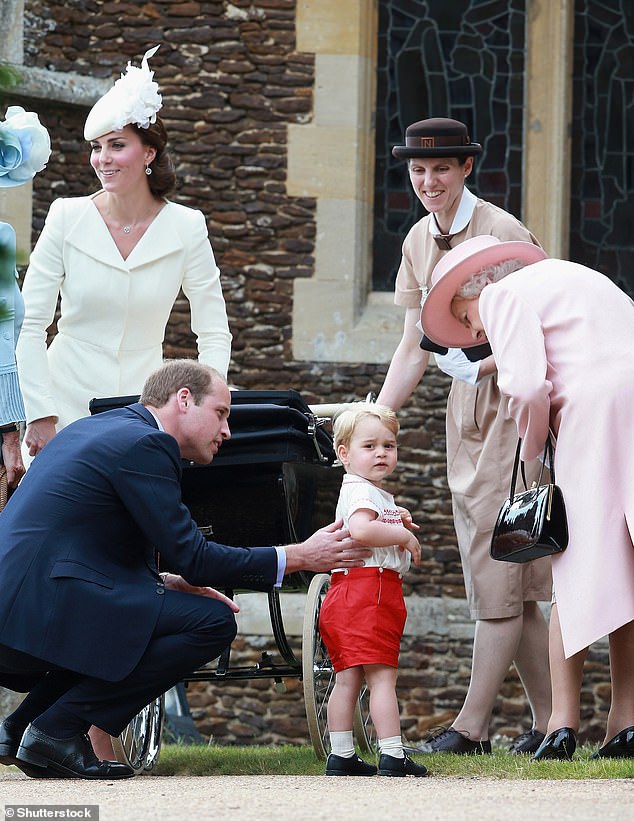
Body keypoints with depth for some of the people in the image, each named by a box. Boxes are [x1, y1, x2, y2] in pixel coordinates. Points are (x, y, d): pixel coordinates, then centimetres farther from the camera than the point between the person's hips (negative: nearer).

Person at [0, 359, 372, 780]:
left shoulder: (93, 429, 23)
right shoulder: (144, 444, -7)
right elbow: (192, 558, -8)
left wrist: (168, 582, 15)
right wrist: (299, 557, -1)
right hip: (41, 608, -10)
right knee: (214, 622, -11)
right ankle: (58, 729, -9)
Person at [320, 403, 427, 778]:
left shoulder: (376, 493, 22)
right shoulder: (360, 491, -11)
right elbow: (361, 530, -31)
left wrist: (397, 523, 20)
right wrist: (404, 535, -19)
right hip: (368, 588, -11)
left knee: (348, 678, 10)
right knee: (382, 675, -11)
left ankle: (341, 757, 12)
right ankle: (393, 756, -13)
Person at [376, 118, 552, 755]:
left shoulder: (502, 234, -14)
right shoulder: (419, 242, 10)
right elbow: (414, 348, 14)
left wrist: (479, 366, -29)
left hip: (515, 399, -8)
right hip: (465, 409, 8)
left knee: (498, 579, -9)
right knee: (501, 583, 7)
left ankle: (471, 726, -9)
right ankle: (548, 721, 12)